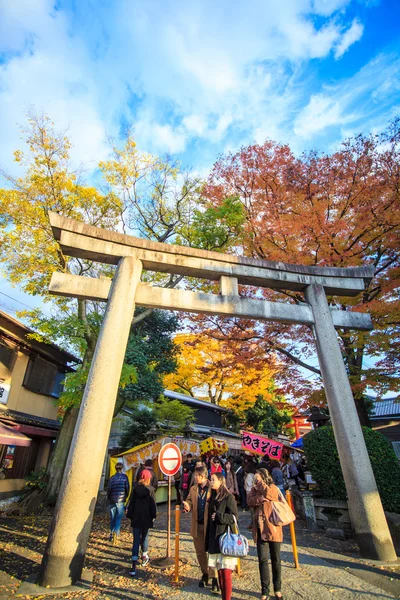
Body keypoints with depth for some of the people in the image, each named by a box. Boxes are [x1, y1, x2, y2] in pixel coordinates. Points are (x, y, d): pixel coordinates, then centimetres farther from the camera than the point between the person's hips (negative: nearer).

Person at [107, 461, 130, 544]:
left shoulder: (112, 478, 0)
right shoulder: (124, 477, -4)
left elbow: (108, 488, -2)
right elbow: (127, 488, -3)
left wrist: (109, 498, 15)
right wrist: (126, 497, 13)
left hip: (112, 500, 2)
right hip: (121, 500, -2)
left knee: (112, 518, 15)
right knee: (118, 518, 2)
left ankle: (111, 535, 21)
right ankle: (116, 532, -16)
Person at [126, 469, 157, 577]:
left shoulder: (135, 488, -6)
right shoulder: (150, 489, -12)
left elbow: (131, 502, -1)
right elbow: (153, 504, -5)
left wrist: (129, 515, 9)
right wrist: (153, 516, 7)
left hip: (136, 518, 1)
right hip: (146, 518, -1)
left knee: (136, 540, 4)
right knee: (145, 537, 20)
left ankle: (134, 564, -4)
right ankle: (144, 557, 35)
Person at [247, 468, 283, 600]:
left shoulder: (273, 488, -4)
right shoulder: (254, 489, 9)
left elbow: (267, 494, -25)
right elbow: (250, 501, -7)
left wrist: (260, 482, -15)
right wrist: (261, 499, -22)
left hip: (272, 528, -3)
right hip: (260, 530, 3)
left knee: (275, 560, 10)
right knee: (262, 560, 4)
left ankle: (277, 589, 27)